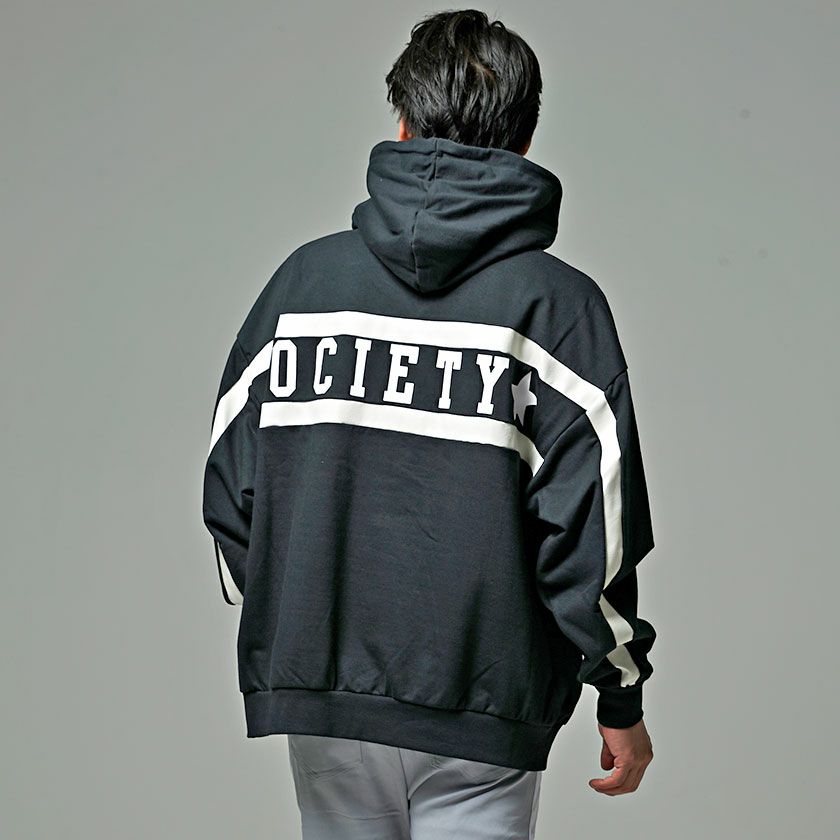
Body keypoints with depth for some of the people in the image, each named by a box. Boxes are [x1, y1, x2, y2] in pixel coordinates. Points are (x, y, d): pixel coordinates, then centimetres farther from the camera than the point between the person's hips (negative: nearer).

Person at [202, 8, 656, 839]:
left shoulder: (306, 277, 2)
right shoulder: (557, 302, -7)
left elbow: (230, 485, 5)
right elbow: (592, 528, -11)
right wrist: (621, 699, -1)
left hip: (319, 686, 3)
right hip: (479, 707, -3)